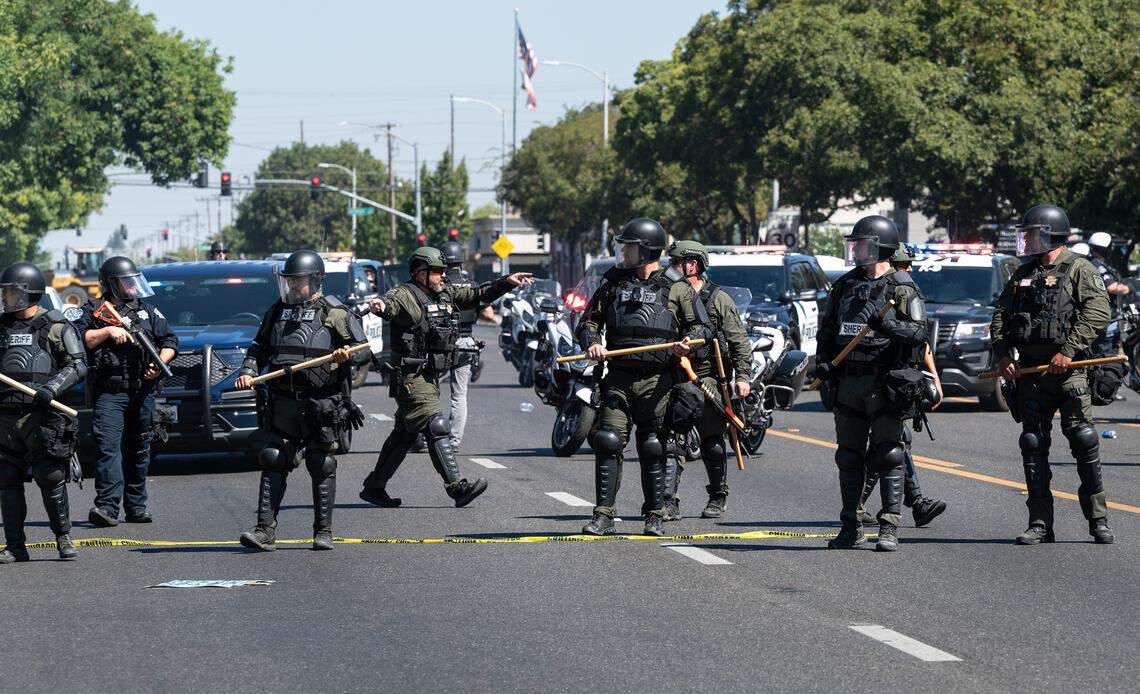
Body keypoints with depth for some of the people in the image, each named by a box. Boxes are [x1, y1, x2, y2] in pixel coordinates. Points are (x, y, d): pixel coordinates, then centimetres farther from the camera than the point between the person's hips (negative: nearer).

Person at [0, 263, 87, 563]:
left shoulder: (56, 327, 0)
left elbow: (78, 365, -7)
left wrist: (51, 388, -20)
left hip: (42, 415, -5)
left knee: (50, 479, -6)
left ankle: (64, 538, 10)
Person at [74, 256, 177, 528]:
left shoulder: (147, 311, 17)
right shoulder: (93, 312, 6)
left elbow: (170, 341, 15)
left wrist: (160, 363, -3)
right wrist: (108, 331, -14)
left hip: (143, 392, 4)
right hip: (109, 392, -4)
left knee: (139, 450, 9)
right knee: (108, 447, -15)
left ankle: (136, 506, 17)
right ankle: (107, 506, -22)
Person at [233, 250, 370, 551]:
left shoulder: (334, 314, -1)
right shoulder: (278, 311, 13)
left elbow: (365, 351, -1)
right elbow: (259, 348, 20)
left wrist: (347, 354, -23)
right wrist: (248, 371, 1)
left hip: (323, 404, -4)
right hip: (284, 404, 4)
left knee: (322, 467, 3)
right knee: (274, 464, -3)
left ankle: (323, 532, 12)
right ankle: (265, 531, -6)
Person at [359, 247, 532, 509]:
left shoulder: (446, 294, 12)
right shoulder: (407, 296, -14)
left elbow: (477, 294, 20)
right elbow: (392, 304, -34)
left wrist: (506, 282, 12)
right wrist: (381, 307, -57)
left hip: (430, 376, 9)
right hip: (410, 377, -9)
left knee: (404, 433, 14)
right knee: (437, 429, -15)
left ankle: (374, 487, 22)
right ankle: (458, 487, -18)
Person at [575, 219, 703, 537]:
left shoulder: (676, 290, 6)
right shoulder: (613, 284, 14)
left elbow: (697, 326, 7)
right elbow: (589, 320, 16)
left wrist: (688, 342, -15)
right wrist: (592, 342, -5)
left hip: (656, 381, -2)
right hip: (619, 377, 2)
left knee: (653, 449, 2)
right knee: (608, 444, -8)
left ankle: (655, 517, 12)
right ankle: (603, 516, -5)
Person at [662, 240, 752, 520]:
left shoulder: (718, 298, -1)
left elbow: (740, 340, -2)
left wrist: (742, 376, -9)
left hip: (709, 378, -3)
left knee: (712, 442, 5)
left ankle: (718, 497, 21)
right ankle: (669, 501, -11)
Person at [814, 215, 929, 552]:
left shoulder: (903, 289, -3)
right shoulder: (845, 285, 14)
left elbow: (918, 335, -10)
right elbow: (827, 329, 20)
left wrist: (886, 320, -24)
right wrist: (822, 362, 4)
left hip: (886, 384, -6)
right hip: (848, 382, 6)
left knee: (888, 457, -7)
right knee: (849, 457, 9)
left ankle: (889, 528, -5)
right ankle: (851, 528, 17)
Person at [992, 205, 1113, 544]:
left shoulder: (1079, 269, 0)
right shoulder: (1022, 275, 18)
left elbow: (1097, 313, -12)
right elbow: (1000, 316, 17)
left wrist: (1068, 351, -18)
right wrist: (1003, 354, 0)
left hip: (1068, 371, -6)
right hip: (1029, 373, 6)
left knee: (1083, 440, -9)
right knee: (1033, 446, 2)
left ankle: (1098, 520, -1)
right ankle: (1040, 523, 6)